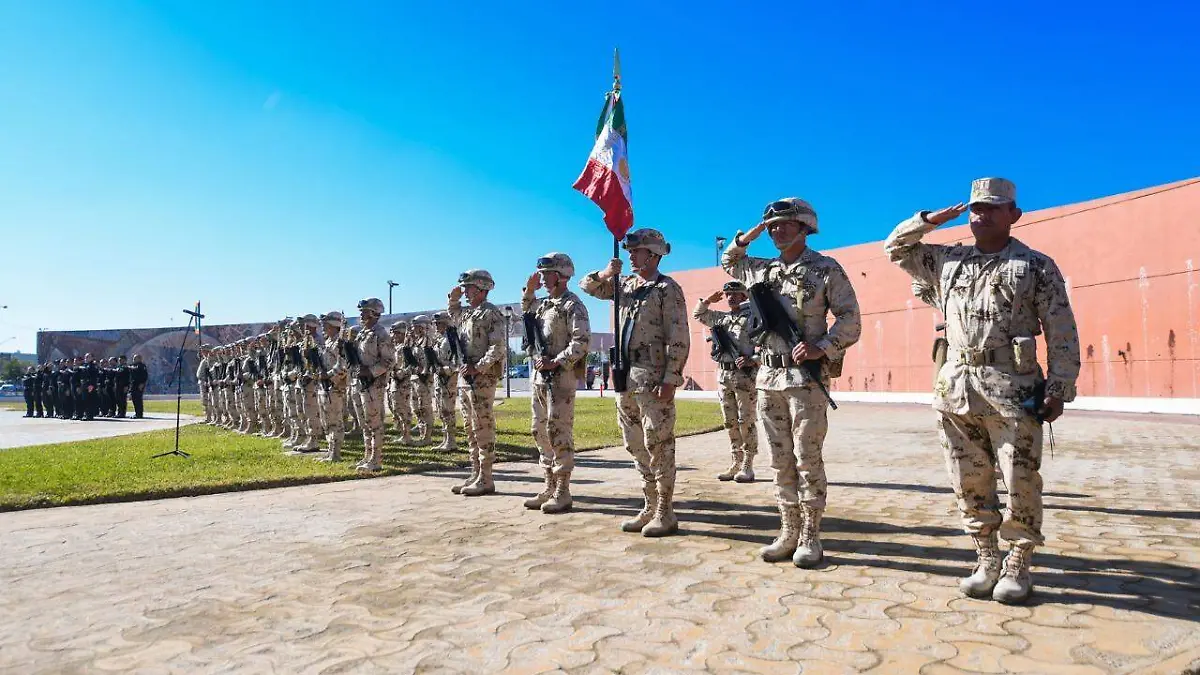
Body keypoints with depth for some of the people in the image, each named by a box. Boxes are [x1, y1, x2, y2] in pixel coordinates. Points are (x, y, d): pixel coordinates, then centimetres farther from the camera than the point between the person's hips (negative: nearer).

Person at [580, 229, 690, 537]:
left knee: (658, 446, -2)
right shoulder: (625, 284, 15)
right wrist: (605, 274, 2)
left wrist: (670, 379, -19)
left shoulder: (667, 289, -7)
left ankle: (665, 514, 7)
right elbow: (587, 286, 23)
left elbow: (679, 340, -12)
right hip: (625, 378, 8)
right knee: (637, 447, 13)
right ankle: (650, 508, 24)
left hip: (653, 380, -8)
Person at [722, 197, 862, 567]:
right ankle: (788, 533, 17)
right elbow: (728, 261, 32)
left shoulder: (826, 269, -2)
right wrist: (749, 235, 15)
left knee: (807, 459, -2)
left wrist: (821, 347, -19)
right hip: (768, 378, 6)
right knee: (780, 461, 9)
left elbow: (850, 320, -4)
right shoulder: (762, 270, 14)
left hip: (806, 378, -5)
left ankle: (810, 537, 8)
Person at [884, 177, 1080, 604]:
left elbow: (1062, 333, 1)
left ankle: (1018, 566, 16)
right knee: (970, 484, 8)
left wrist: (1059, 388, -6)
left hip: (1013, 389, -3)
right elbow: (896, 248, 24)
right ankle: (986, 561, 21)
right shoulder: (948, 261, 15)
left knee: (1021, 483, 1)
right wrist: (932, 220, 11)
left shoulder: (1037, 266, 4)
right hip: (956, 388, 4)